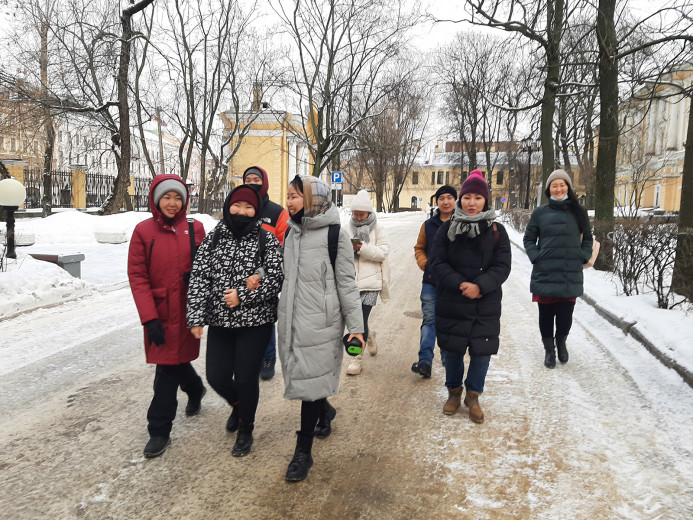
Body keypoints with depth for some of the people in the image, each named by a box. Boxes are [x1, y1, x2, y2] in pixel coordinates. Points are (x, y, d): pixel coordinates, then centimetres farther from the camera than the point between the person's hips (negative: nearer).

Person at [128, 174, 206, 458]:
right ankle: (195, 390, 45)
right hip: (158, 312, 1)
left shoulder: (194, 229, 1)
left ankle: (159, 430, 18)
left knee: (169, 366, 1)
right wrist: (150, 318, -12)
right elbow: (137, 276, -5)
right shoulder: (143, 231, -1)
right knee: (175, 361, 10)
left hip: (185, 310, -1)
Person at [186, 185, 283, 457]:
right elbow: (198, 278, -1)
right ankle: (237, 405, 42)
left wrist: (243, 296, -15)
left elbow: (277, 278, -9)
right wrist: (196, 317, -9)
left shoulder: (267, 240, -3)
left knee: (246, 378, 2)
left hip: (255, 321, -3)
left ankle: (246, 429, 29)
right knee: (217, 377, 6)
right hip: (219, 321, 3)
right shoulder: (213, 238, 4)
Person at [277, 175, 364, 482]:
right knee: (302, 376, 16)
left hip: (320, 322, -6)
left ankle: (303, 451, 12)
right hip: (291, 319, 6)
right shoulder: (291, 232, 11)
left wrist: (356, 326, -8)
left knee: (311, 382, -1)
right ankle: (325, 411, 46)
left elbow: (346, 283, -8)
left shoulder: (335, 235, -9)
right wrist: (283, 316, 20)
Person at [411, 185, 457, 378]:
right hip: (431, 281, 1)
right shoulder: (428, 225, 6)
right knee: (429, 320, -2)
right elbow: (419, 248, 15)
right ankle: (425, 360, -4)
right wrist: (425, 264, -1)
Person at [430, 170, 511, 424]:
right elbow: (438, 263, -6)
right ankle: (454, 392, 34)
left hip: (486, 306, 0)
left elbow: (502, 266, -5)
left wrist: (480, 286, -21)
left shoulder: (497, 231, 1)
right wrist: (460, 284, -20)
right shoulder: (447, 229, 0)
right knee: (453, 350, 11)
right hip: (451, 305, 0)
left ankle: (473, 396, 27)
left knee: (482, 351, 5)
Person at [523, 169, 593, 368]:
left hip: (570, 275, 1)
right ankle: (549, 349, 24)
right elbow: (529, 238, 8)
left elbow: (587, 238, 16)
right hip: (545, 274, -1)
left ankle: (561, 342, 33)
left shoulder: (578, 212, 8)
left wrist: (583, 256, 1)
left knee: (565, 315, 4)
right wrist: (535, 257, -5)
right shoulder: (540, 213, 4)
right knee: (546, 314, 6)